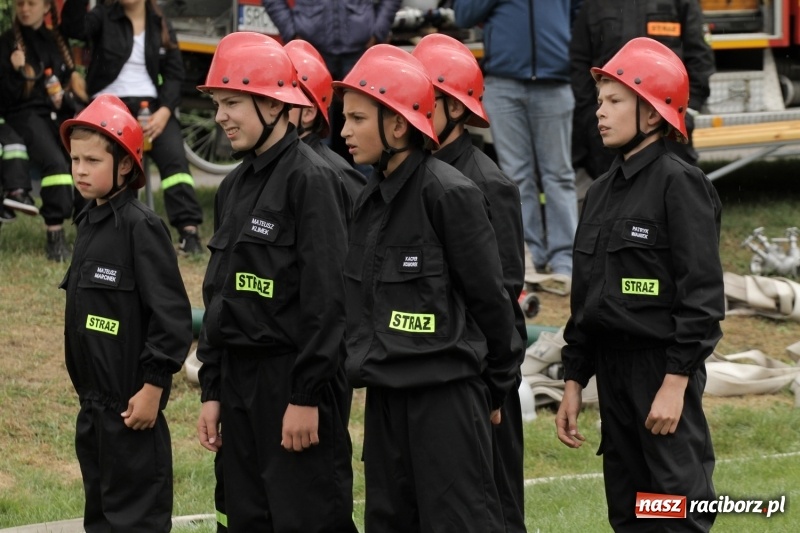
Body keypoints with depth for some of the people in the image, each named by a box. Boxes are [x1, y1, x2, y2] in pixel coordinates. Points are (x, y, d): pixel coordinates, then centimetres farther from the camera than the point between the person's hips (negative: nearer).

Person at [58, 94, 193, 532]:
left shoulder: (140, 227, -15)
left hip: (131, 399, -9)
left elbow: (171, 314, -17)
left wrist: (153, 386, -17)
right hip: (94, 396, 9)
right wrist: (84, 385, 18)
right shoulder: (90, 222, 11)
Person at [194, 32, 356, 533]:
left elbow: (327, 297, -17)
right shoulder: (235, 187, 15)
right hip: (240, 379, 9)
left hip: (295, 378, -9)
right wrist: (212, 392, 15)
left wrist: (306, 396, -19)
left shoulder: (311, 179, -11)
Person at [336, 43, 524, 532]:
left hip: (446, 394, -8)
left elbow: (489, 296, -8)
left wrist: (497, 387, 0)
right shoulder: (373, 196, 11)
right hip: (387, 393, 8)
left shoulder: (450, 193, -13)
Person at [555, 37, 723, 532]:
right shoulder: (602, 191, 14)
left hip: (665, 366, -8)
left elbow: (702, 292, -15)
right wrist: (574, 382, 16)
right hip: (611, 366, 8)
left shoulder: (679, 184, -10)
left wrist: (676, 382, -19)